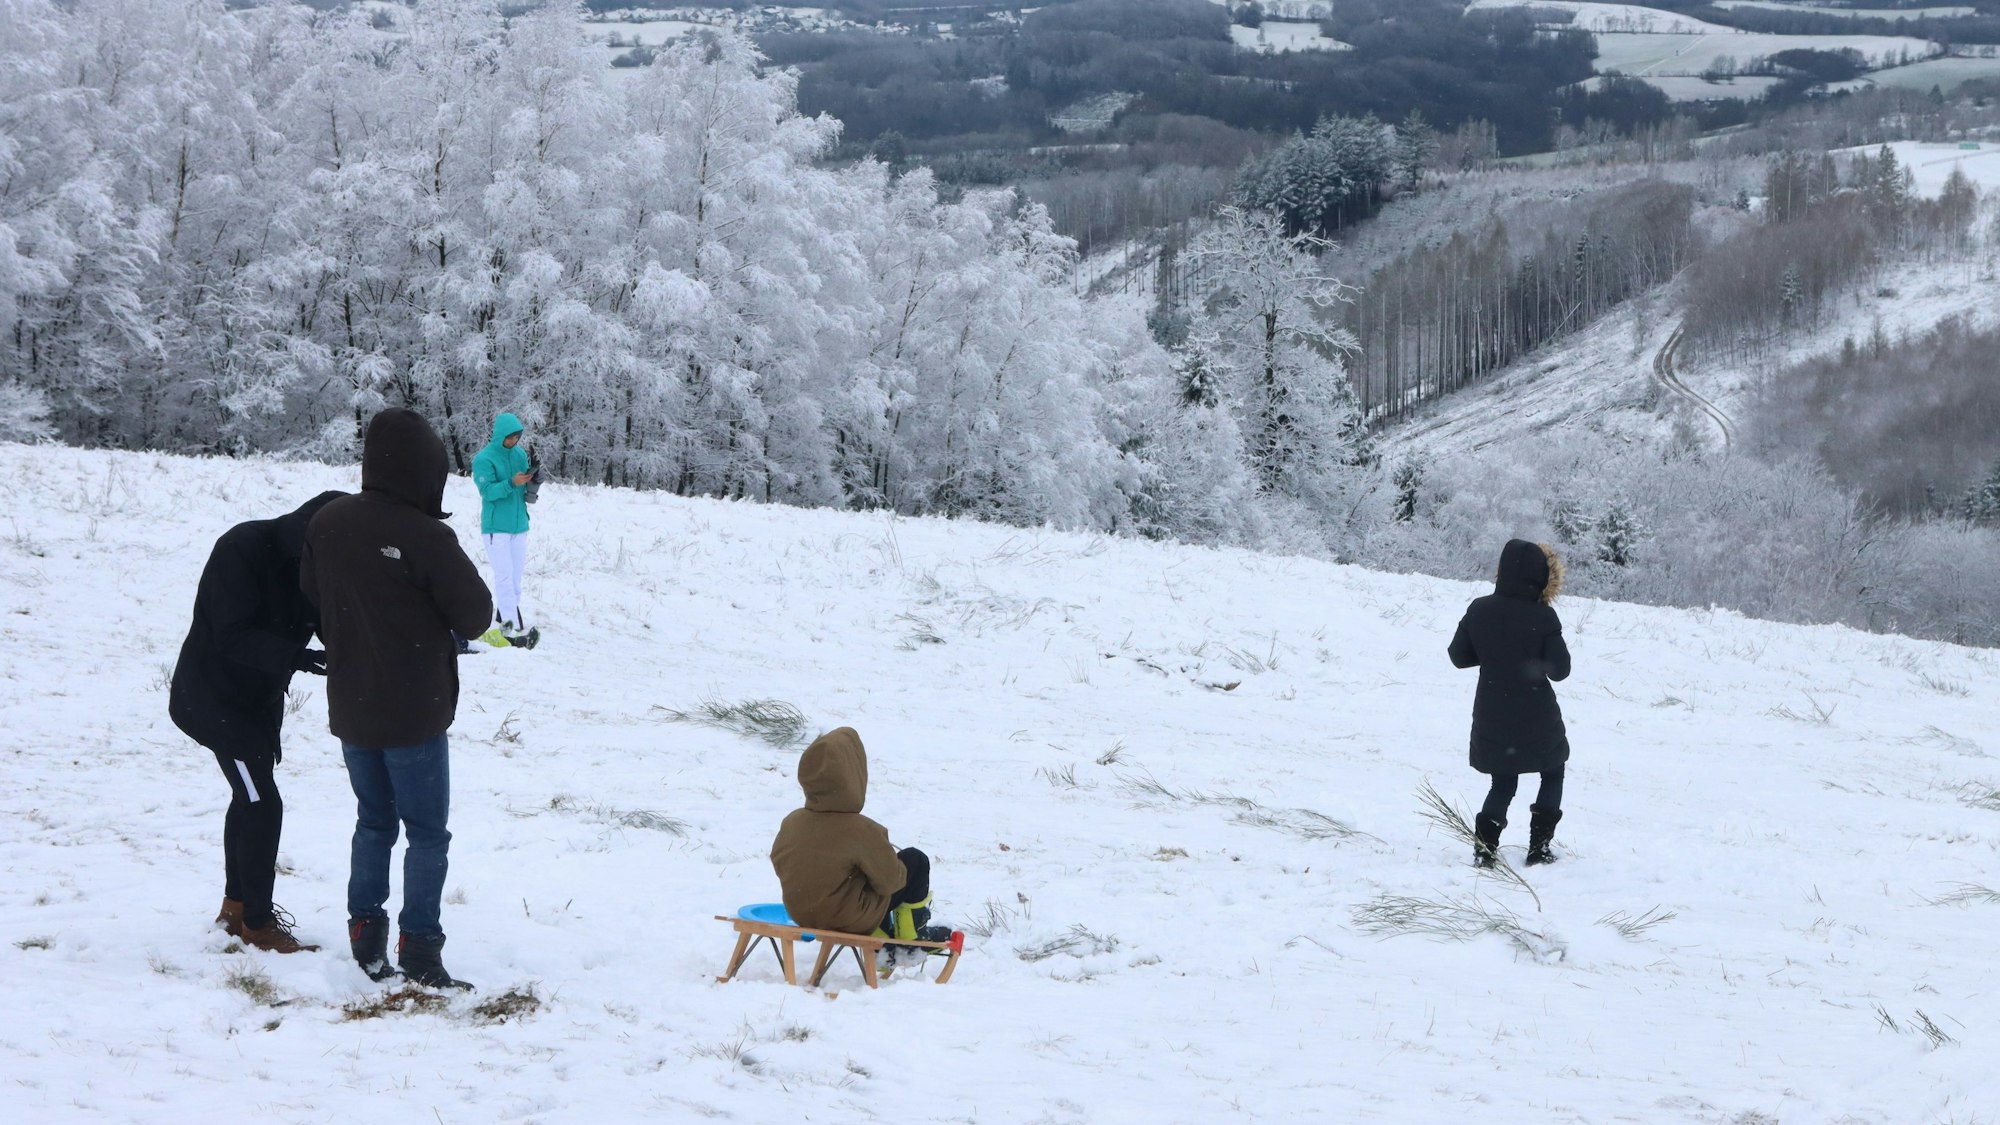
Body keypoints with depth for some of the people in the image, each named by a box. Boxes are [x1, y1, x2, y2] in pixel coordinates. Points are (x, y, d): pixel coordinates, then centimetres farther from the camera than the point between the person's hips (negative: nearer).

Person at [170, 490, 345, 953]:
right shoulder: (242, 550, -27)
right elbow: (232, 635, -32)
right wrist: (294, 657, -43)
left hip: (259, 696, 9)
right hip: (214, 697, -9)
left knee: (249, 799, 20)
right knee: (262, 804, -12)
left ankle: (236, 905, 36)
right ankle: (258, 924, -1)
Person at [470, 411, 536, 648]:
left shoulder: (520, 454, 6)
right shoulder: (484, 459, -12)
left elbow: (527, 486, 8)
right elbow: (488, 491, -19)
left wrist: (532, 479, -14)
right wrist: (511, 483, -32)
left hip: (519, 524, 6)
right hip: (495, 526, -6)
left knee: (516, 575, 7)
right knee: (504, 576, -10)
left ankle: (503, 619, 16)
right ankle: (513, 628, -14)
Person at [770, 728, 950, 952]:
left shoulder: (791, 822, -10)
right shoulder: (862, 831, -28)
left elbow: (779, 863, 7)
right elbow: (890, 881, -17)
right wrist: (894, 861, 7)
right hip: (851, 920, -7)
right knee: (916, 861, 7)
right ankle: (911, 933, 23)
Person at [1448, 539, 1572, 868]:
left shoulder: (1478, 610, -8)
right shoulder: (1543, 617, -18)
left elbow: (1458, 656, 1)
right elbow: (1559, 669, -14)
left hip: (1491, 719, 3)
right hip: (1537, 719, -3)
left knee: (1503, 783, 18)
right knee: (1552, 773, 21)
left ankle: (1485, 846, 4)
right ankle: (1539, 847, 14)